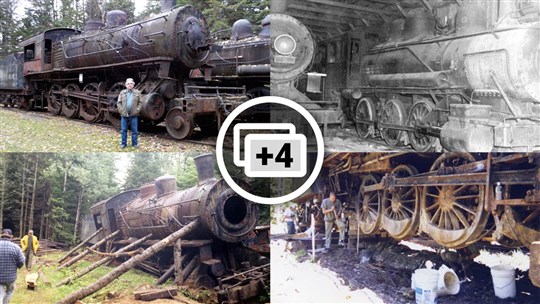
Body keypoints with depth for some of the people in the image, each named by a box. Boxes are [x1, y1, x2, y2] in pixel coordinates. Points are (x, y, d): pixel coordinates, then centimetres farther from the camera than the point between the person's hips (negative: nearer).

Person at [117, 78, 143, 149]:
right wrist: (121, 110, -5)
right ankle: (123, 143, 16)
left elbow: (140, 102, 3)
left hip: (134, 115, -1)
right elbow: (119, 102, 6)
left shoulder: (137, 92, 3)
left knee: (135, 130, 4)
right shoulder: (122, 93, 6)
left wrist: (137, 110, -7)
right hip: (124, 115, 1)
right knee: (123, 130, 7)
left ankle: (134, 143, 14)